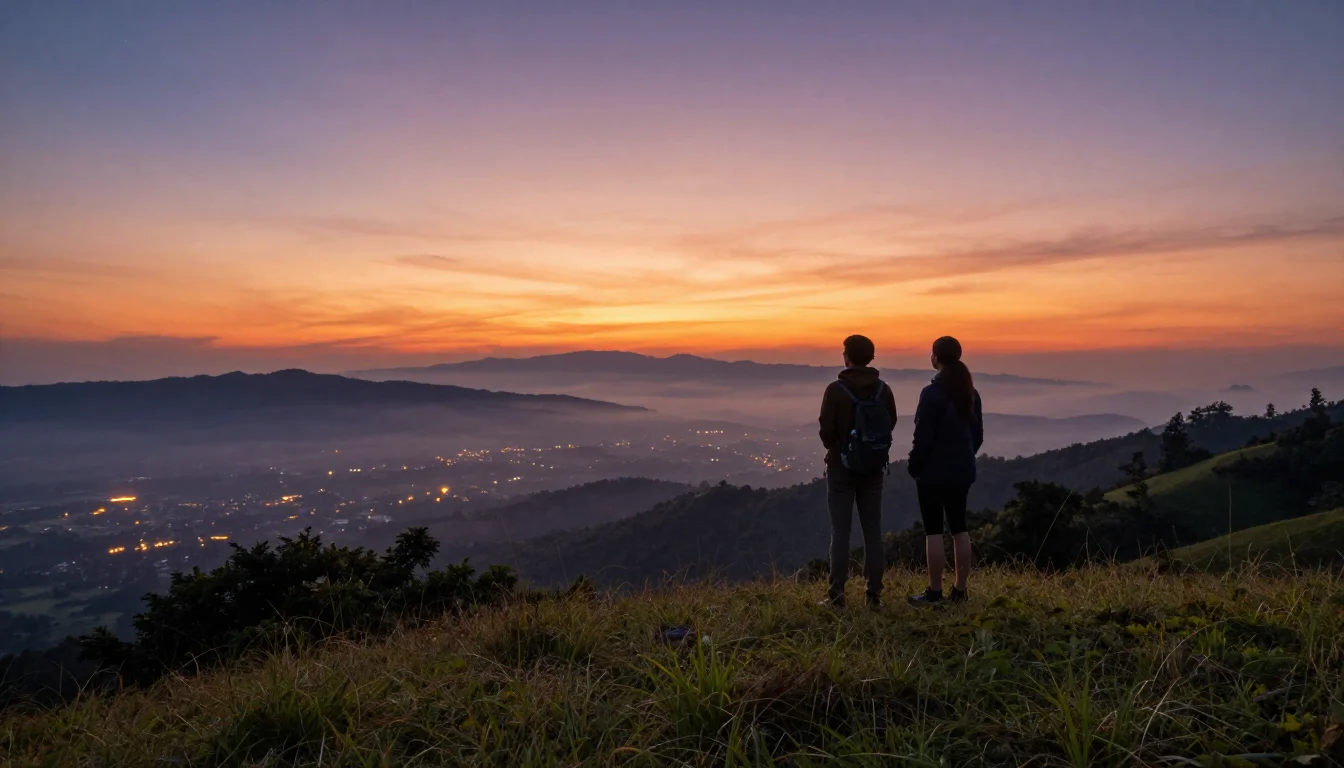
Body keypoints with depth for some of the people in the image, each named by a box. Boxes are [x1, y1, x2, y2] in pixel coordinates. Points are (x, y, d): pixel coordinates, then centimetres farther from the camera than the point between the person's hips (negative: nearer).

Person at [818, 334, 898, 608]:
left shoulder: (836, 390, -13)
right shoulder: (883, 390, -1)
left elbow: (826, 430, -12)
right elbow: (890, 424, 5)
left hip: (842, 467, -3)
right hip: (874, 468, 4)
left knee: (840, 531, 1)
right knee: (872, 530, 8)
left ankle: (837, 594, 2)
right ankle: (874, 593, 11)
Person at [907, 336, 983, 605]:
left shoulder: (932, 393, -16)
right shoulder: (971, 392, 6)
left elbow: (923, 437, -17)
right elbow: (978, 434, 11)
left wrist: (914, 466, -4)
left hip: (934, 471, -7)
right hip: (962, 470, 7)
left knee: (933, 531, -1)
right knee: (959, 529, 11)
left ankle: (934, 592, 4)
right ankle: (960, 590, 16)